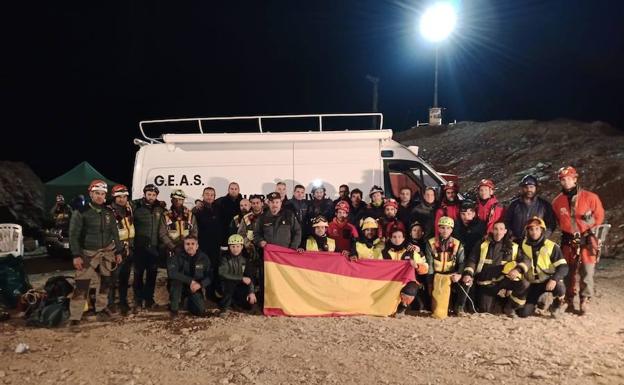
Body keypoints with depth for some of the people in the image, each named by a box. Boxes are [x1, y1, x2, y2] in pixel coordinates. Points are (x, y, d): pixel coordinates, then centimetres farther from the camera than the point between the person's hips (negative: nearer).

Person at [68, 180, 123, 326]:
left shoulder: (109, 213, 4)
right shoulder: (81, 212, -9)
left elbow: (114, 233, 11)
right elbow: (73, 235, -9)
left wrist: (118, 252, 9)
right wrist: (76, 255, -15)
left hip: (107, 251, 5)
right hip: (88, 253, -4)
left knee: (104, 282, 13)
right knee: (82, 285, -10)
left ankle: (101, 309, 29)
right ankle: (74, 318, -3)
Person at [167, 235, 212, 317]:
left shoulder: (204, 258, -7)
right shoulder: (177, 256, -16)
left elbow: (209, 276, -5)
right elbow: (171, 273, -30)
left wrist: (200, 284, -25)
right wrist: (190, 281, -33)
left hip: (195, 288, 2)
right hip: (180, 287, -2)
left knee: (201, 311, -15)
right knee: (176, 280, -34)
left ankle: (190, 303, 21)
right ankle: (174, 308, -14)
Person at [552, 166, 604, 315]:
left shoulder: (590, 197, -6)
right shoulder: (557, 201, 2)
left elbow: (599, 216, 1)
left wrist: (589, 231, -4)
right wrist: (567, 231, 7)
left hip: (587, 241, -2)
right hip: (568, 242, 2)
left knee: (586, 273, -2)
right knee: (568, 273, 9)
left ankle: (585, 301, 12)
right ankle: (569, 301, 21)